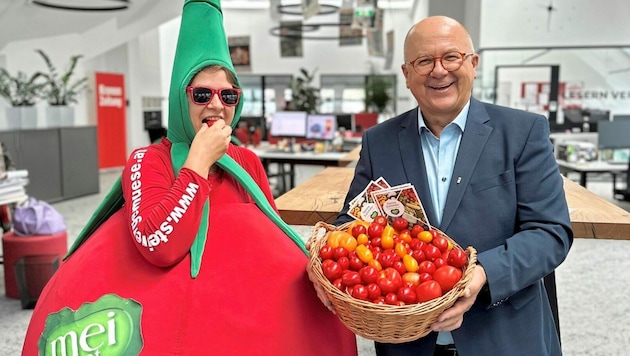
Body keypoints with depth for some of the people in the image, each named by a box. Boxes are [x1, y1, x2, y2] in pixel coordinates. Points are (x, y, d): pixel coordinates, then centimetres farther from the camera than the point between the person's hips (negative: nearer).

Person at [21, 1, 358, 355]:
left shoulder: (248, 162, 8)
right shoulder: (149, 160, -5)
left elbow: (274, 234, 8)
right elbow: (157, 246, -21)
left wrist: (310, 270, -10)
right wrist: (199, 161, -17)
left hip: (244, 300, 4)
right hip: (176, 311, -3)